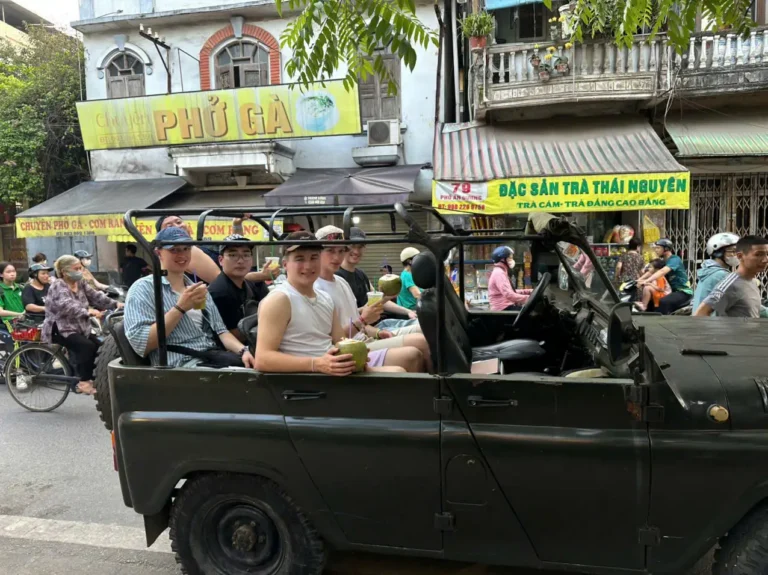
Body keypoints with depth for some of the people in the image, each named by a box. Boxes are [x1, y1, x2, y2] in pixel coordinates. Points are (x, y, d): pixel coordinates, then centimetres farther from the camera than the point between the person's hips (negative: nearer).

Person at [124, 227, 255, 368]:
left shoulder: (197, 288, 21)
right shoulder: (143, 288, 1)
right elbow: (140, 344, -10)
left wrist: (243, 350, -4)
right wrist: (180, 308, -15)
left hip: (214, 358, 6)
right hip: (181, 366, -6)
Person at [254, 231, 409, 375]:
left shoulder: (326, 298, 16)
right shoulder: (278, 299, -10)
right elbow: (262, 359, -19)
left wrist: (354, 355, -10)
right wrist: (317, 364, -29)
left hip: (335, 368, 9)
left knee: (412, 354, 5)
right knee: (395, 373, -23)